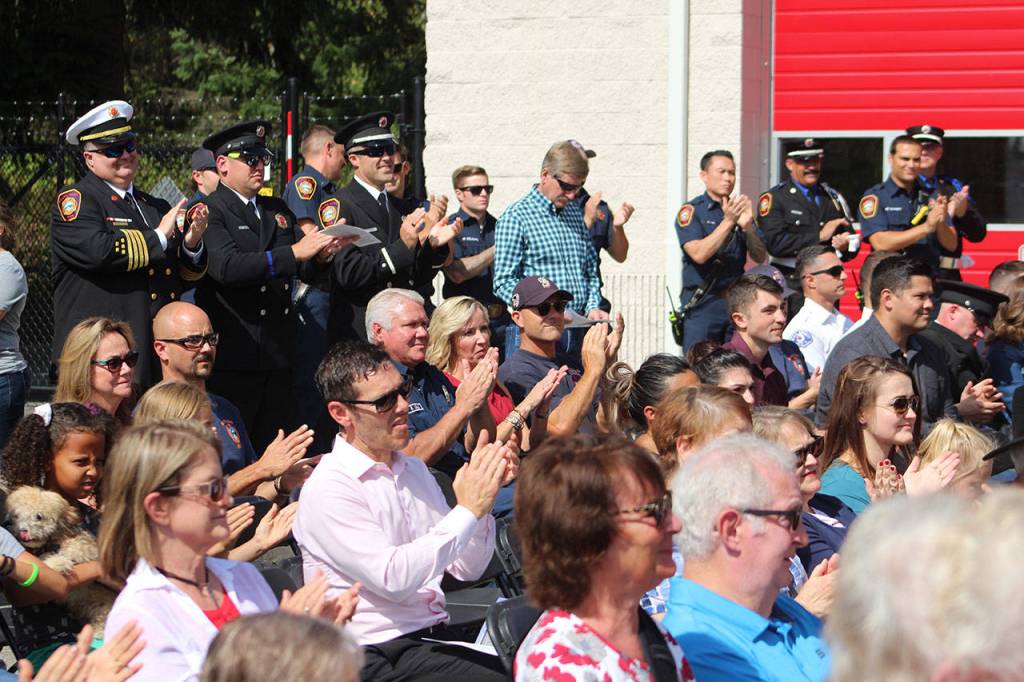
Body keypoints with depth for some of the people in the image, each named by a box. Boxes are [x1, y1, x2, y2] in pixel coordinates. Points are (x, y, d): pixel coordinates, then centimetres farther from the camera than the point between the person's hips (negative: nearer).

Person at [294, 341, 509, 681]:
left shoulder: (413, 469, 15)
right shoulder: (326, 490, -9)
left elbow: (467, 568, 14)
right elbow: (394, 579, -20)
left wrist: (483, 492, -2)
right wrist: (468, 510, -19)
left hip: (438, 634, 7)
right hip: (381, 651, -7)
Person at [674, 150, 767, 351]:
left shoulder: (740, 210, 13)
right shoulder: (691, 211, -1)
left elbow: (760, 257, 6)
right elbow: (699, 254, -16)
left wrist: (747, 226, -11)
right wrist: (728, 221, -19)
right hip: (702, 304, -4)